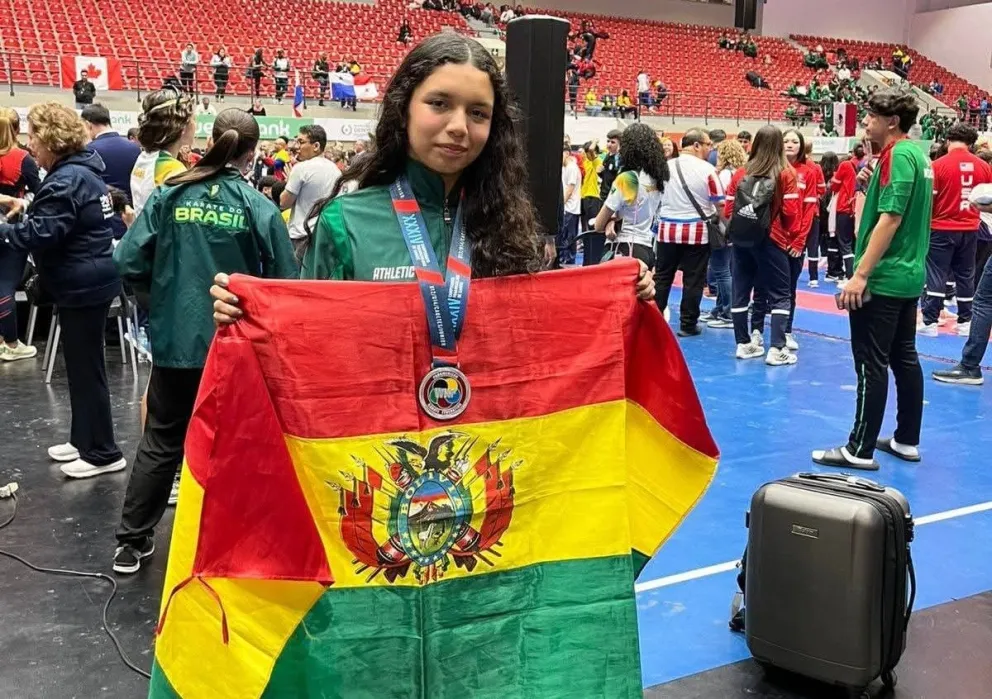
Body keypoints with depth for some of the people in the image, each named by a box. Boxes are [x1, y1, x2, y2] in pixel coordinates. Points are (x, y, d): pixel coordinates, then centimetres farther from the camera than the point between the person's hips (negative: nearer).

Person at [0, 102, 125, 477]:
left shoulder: (67, 181, -20)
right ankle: (83, 440, 31)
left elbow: (38, 234, -25)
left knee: (86, 369, -1)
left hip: (82, 286, -10)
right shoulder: (81, 171, 12)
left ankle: (103, 453, 8)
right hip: (87, 282, 10)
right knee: (81, 366, 18)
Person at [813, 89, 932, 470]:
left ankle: (860, 450, -1)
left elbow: (890, 218, -23)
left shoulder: (897, 155, -16)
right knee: (904, 359, 14)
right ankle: (907, 441, 22)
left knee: (872, 365, -6)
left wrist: (860, 274, -24)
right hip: (909, 275, 10)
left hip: (884, 279, -10)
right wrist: (871, 185, 15)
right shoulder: (917, 154, 13)